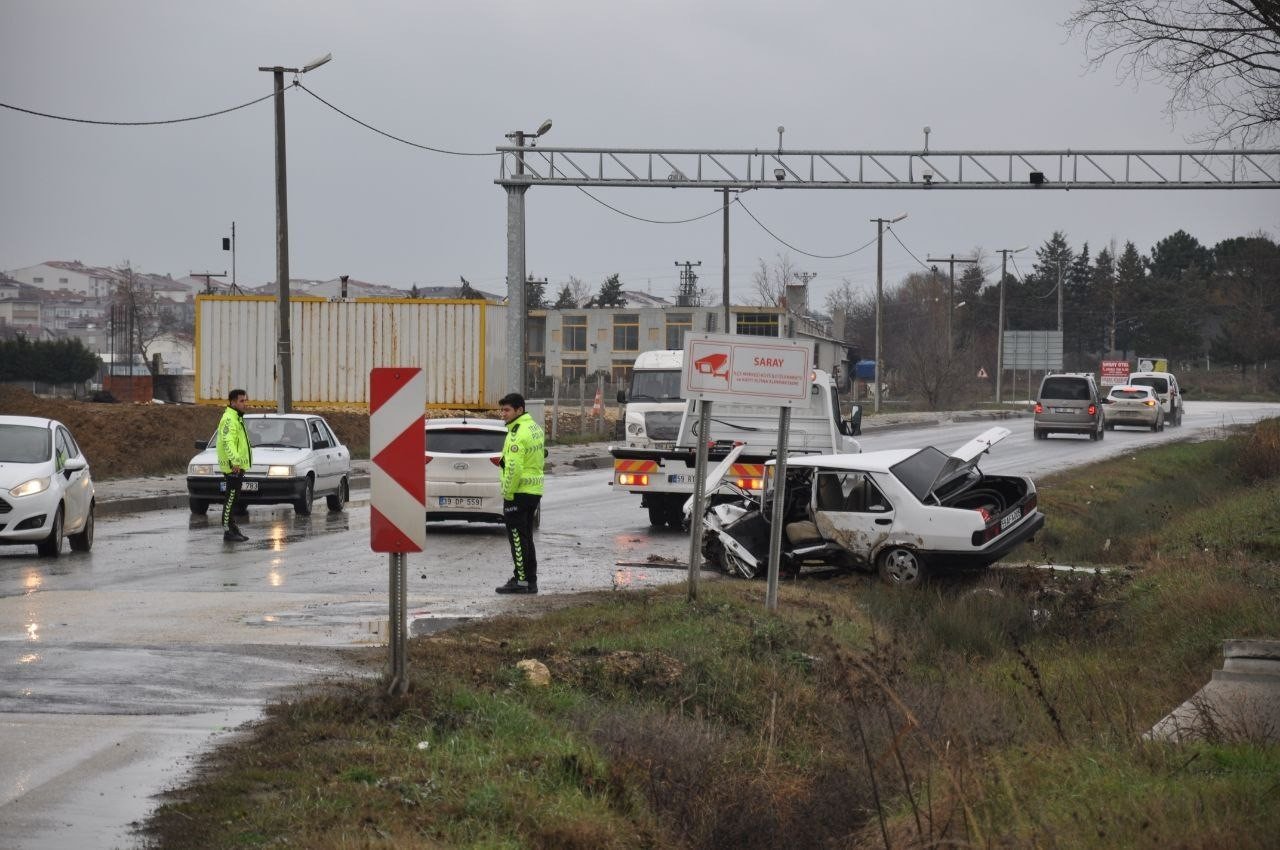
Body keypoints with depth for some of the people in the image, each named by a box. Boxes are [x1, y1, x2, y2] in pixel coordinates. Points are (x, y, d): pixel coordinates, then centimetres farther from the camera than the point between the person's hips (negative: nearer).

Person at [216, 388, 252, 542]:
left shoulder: (237, 418, 19)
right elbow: (228, 442, -28)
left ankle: (232, 526, 22)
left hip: (238, 466, 10)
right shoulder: (229, 419, -15)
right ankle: (227, 531, -10)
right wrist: (235, 460, -39)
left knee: (234, 498, 15)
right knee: (230, 498, -10)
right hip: (233, 467, -10)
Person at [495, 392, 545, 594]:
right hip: (535, 491, 10)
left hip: (519, 493, -10)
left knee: (517, 538, -4)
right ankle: (531, 581, 18)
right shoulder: (535, 427, 12)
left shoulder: (517, 435, -19)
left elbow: (514, 468, -26)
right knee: (526, 538, 15)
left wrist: (507, 492, -15)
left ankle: (521, 580, -4)